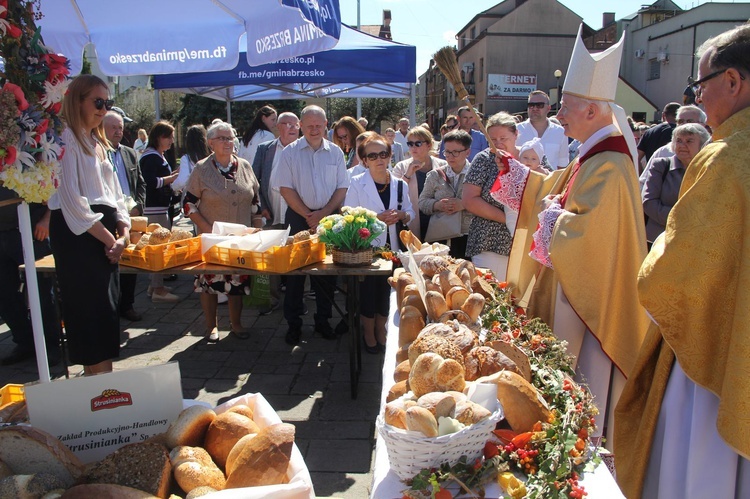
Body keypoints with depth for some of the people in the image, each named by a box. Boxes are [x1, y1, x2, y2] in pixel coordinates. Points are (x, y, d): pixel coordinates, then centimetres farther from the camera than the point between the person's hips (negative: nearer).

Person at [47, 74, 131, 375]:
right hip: (78, 234, -8)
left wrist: (124, 233, 1)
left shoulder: (96, 142, 20)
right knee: (93, 308, -9)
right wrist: (110, 239, -13)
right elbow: (72, 200, -15)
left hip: (104, 234, 9)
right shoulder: (66, 140, -7)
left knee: (107, 308, 9)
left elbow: (113, 193, 17)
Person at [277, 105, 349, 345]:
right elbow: (286, 188, -5)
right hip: (299, 216, -2)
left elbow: (342, 187, 3)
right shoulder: (290, 152, 0)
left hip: (329, 217, 2)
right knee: (295, 269, 2)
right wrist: (308, 215, -10)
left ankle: (323, 320, 22)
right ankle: (293, 323, 15)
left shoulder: (335, 152, 5)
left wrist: (323, 213, -9)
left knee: (327, 270, 8)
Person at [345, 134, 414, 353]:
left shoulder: (400, 184, 5)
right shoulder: (357, 183, -6)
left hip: (391, 246, 4)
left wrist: (401, 215, -11)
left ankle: (381, 332, 32)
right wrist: (376, 218, -19)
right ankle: (368, 334, 26)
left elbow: (410, 213, 12)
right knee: (368, 291, 4)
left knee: (386, 290, 11)